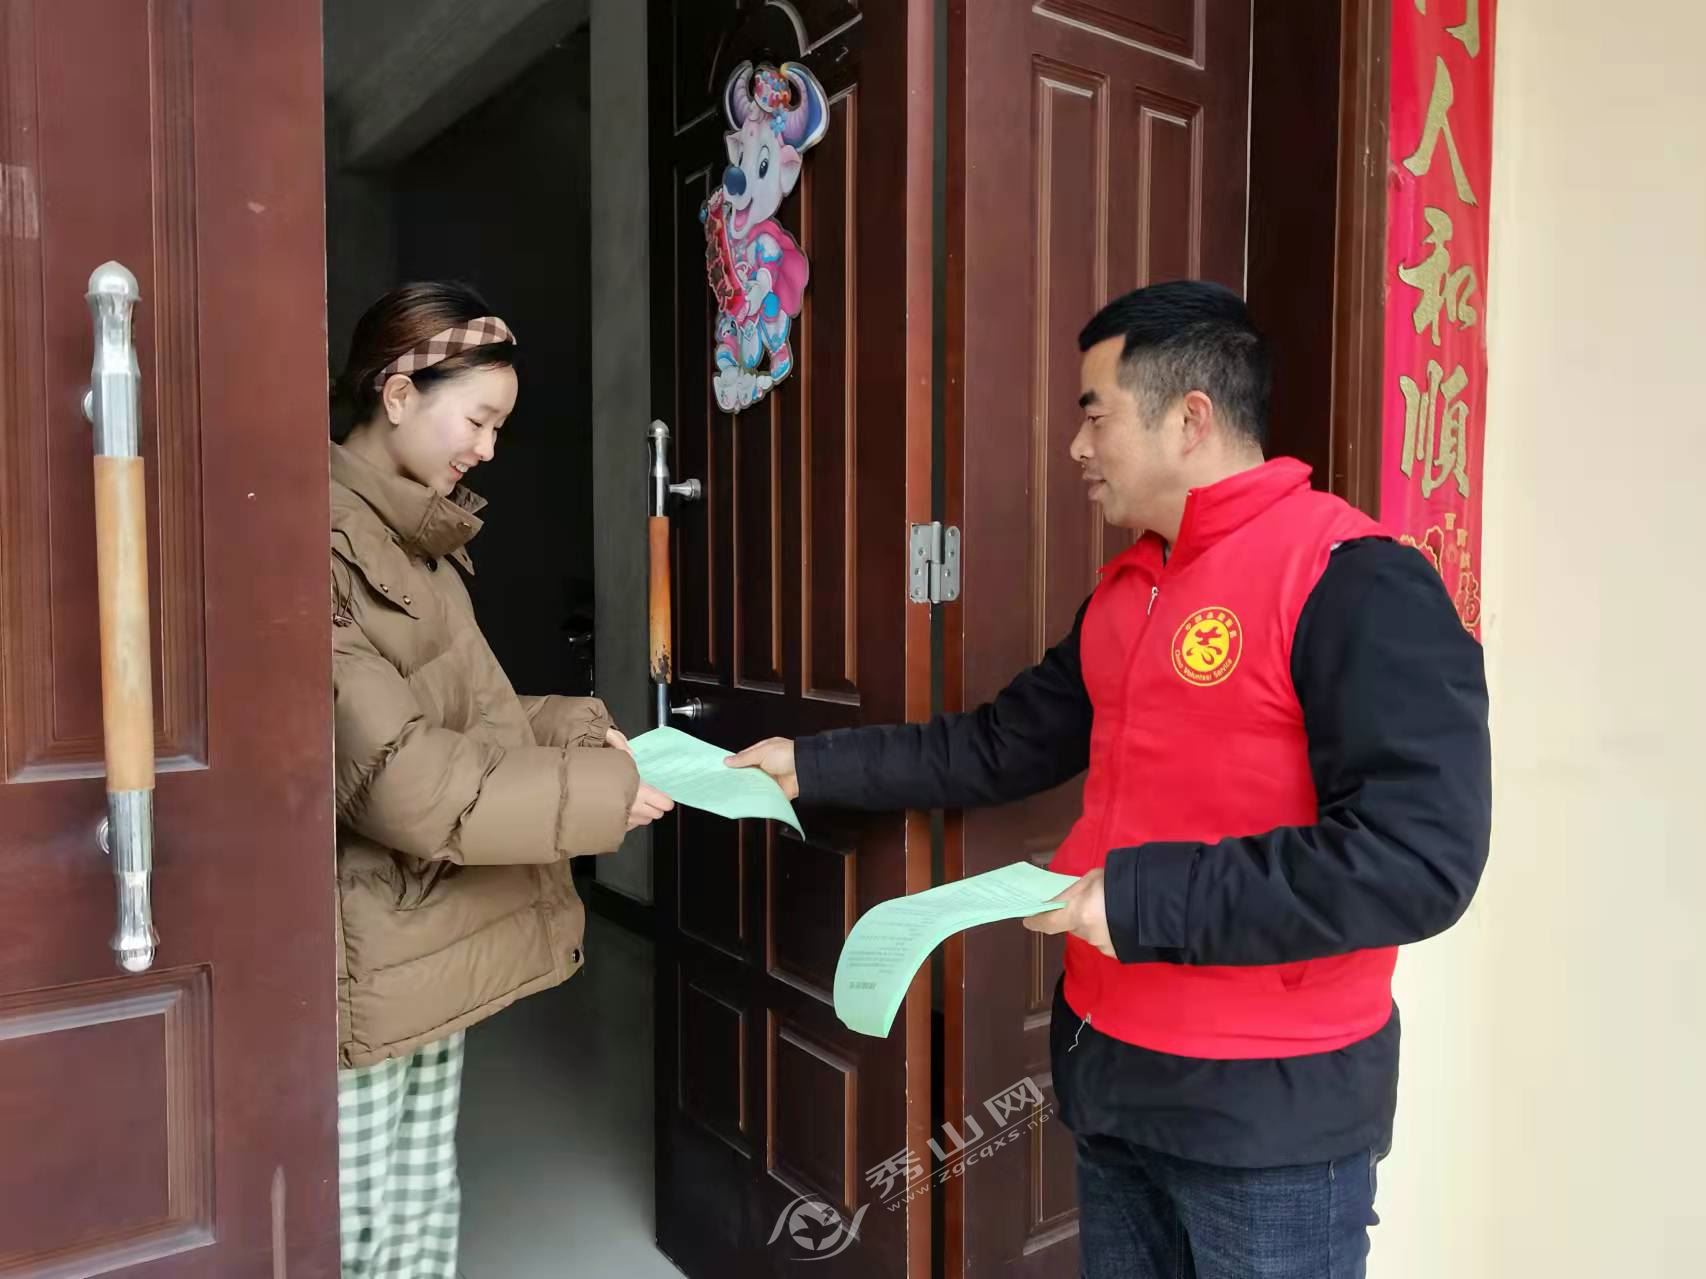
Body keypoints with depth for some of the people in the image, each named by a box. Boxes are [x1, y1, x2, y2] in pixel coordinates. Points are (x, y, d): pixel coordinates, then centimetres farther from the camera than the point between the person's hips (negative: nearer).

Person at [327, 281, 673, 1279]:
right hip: (366, 958, -8)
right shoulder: (326, 544, -20)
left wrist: (574, 727, 2)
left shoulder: (417, 537, 10)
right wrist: (597, 790, -21)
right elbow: (397, 773, -25)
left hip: (428, 942, 9)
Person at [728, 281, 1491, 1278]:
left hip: (1270, 1106, -7)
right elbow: (1004, 745, 12)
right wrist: (814, 766, 9)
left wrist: (1144, 899, -25)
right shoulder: (1129, 588, 8)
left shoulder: (1356, 585, -19)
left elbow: (1417, 860, -26)